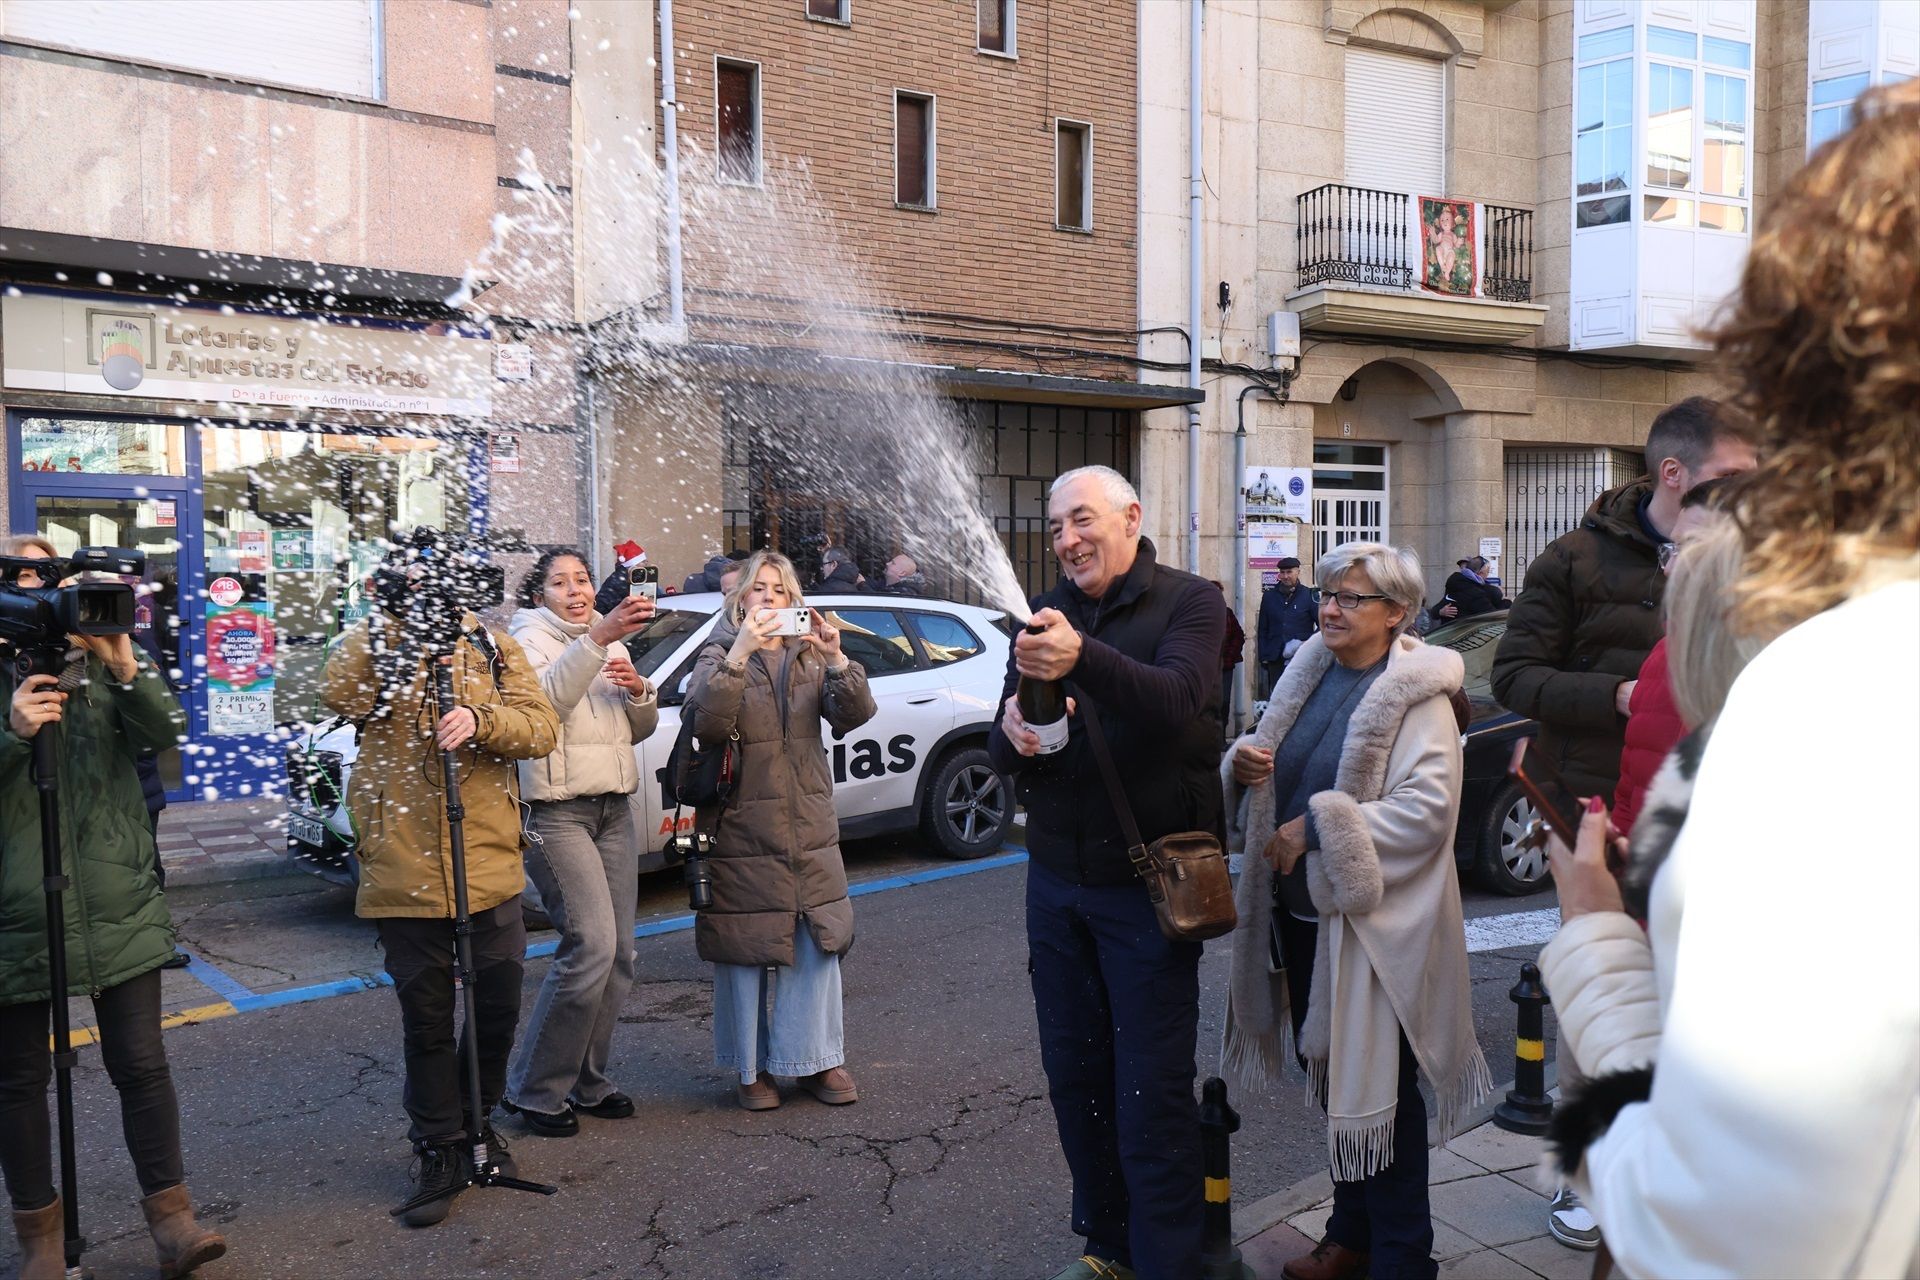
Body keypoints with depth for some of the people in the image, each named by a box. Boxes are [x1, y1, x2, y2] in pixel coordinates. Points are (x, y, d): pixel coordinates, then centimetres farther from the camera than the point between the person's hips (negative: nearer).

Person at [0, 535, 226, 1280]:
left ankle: (169, 1216, 15)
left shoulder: (103, 660, 6)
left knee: (141, 1064, 4)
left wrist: (126, 671, -22)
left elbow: (168, 732, -6)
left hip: (116, 906, 1)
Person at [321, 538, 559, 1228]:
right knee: (427, 1017, 8)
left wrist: (480, 718, -23)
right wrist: (384, 621, -17)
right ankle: (439, 1150, 25)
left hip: (490, 865, 2)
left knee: (498, 1007, 12)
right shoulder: (376, 646, 4)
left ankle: (476, 1120, 37)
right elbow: (340, 697, -17)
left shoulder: (494, 649, 7)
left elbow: (541, 726, -5)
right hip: (405, 869, -2)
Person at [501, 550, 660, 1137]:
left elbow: (640, 730, 19)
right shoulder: (531, 639, -3)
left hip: (614, 810, 7)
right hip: (557, 811, -7)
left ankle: (587, 1080, 18)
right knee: (591, 944, -16)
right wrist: (598, 637, -36)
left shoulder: (613, 645, 17)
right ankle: (534, 1089, -2)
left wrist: (639, 691, -2)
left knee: (619, 954, 5)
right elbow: (546, 698, -25)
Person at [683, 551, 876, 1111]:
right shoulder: (719, 655, 3)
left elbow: (855, 714, -2)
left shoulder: (811, 656, 13)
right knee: (745, 948, 2)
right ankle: (752, 1068, 15)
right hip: (742, 829, -3)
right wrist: (739, 653, -25)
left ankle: (820, 1060, 18)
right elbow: (705, 719, -16)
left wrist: (836, 659, -18)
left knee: (818, 944, 6)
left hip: (810, 829, 3)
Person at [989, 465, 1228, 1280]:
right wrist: (1013, 736, -19)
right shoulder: (1045, 616, 7)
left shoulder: (1188, 603, -7)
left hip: (1146, 884, -5)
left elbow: (1175, 699, -28)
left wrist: (1082, 658, -45)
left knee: (1152, 1090, 0)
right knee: (1074, 1075, 14)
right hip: (1056, 878, 5)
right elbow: (1003, 754, 6)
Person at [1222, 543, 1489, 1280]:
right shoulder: (1308, 675, 10)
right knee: (1330, 1076, 18)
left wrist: (1317, 826, -23)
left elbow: (1427, 806, -23)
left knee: (1377, 1087, 4)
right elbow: (1271, 774, 18)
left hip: (1373, 922, -7)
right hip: (1300, 911, 7)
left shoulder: (1418, 695, -12)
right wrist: (1244, 765, -5)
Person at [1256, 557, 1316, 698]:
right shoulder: (1269, 596, 11)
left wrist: (1308, 643, -10)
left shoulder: (1309, 595, 2)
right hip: (1276, 659, 3)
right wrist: (1263, 656, 8)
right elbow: (1262, 630, 14)